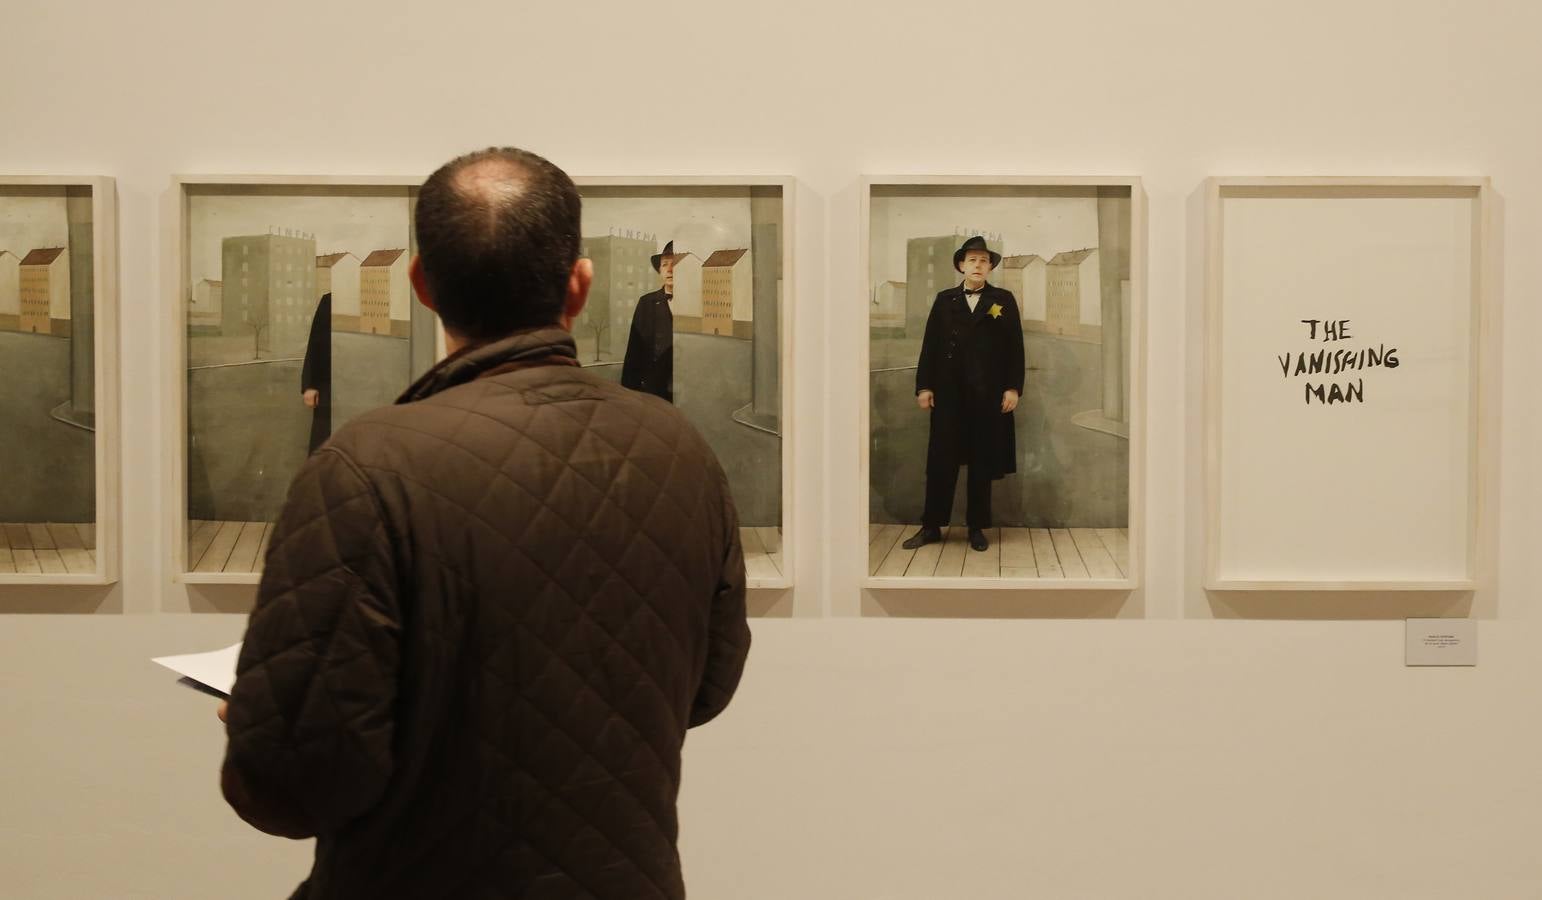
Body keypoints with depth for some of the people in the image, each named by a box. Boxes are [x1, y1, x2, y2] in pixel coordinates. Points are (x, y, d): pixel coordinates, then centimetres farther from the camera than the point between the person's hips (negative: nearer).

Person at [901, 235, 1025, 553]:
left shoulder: (1003, 300, 6)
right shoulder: (944, 300, 10)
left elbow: (1015, 347, 3)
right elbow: (930, 345, 8)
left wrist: (1013, 388, -5)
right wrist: (923, 386, 1)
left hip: (988, 395, -1)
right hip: (948, 393, 1)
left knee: (982, 463, 4)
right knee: (940, 460, 0)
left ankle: (977, 528, 12)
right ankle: (931, 527, 7)